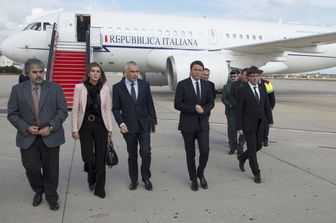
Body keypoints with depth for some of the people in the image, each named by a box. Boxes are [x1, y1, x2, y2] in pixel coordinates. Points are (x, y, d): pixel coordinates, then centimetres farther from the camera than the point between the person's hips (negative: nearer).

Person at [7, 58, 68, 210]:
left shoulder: (55, 88, 0)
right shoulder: (17, 89, 2)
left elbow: (62, 111, -1)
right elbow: (12, 114, 2)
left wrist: (51, 127, -13)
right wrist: (26, 128, -12)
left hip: (50, 137, 0)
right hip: (28, 137, 1)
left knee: (51, 169, 7)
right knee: (32, 168, 3)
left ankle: (51, 197, 30)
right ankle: (38, 191, 34)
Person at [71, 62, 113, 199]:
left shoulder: (105, 89, 1)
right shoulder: (79, 87, -2)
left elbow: (108, 110, 4)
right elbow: (75, 109, -1)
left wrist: (110, 129, 2)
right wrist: (74, 129, -4)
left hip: (101, 126, 1)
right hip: (85, 126, -1)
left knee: (100, 158, 3)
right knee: (87, 157, 0)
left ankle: (100, 188, 17)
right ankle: (91, 179, 33)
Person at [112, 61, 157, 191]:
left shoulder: (145, 85, 2)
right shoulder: (118, 87, -3)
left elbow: (150, 104, 7)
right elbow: (116, 108, 0)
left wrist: (153, 121, 8)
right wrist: (121, 124, -11)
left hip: (144, 125, 1)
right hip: (129, 127, -1)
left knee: (146, 153, -4)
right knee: (132, 155, 11)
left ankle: (146, 178, 18)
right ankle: (134, 180, 28)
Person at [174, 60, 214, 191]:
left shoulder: (206, 85, 6)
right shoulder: (182, 84, -6)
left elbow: (211, 102, 8)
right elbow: (177, 104, -10)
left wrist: (203, 110, -13)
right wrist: (193, 109, -19)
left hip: (203, 123, 2)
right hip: (188, 124, -2)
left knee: (205, 151, -6)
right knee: (190, 154, 7)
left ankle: (200, 173, 21)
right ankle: (193, 179, 25)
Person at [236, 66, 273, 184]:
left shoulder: (262, 88, 4)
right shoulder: (243, 90, -12)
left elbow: (267, 105, 8)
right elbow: (239, 110, -12)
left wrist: (270, 120, 5)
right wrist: (239, 127, -13)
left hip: (259, 124, 6)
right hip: (248, 124, -6)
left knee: (258, 146, 14)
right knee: (252, 149, 0)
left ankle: (242, 157, 40)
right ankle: (256, 174, 13)